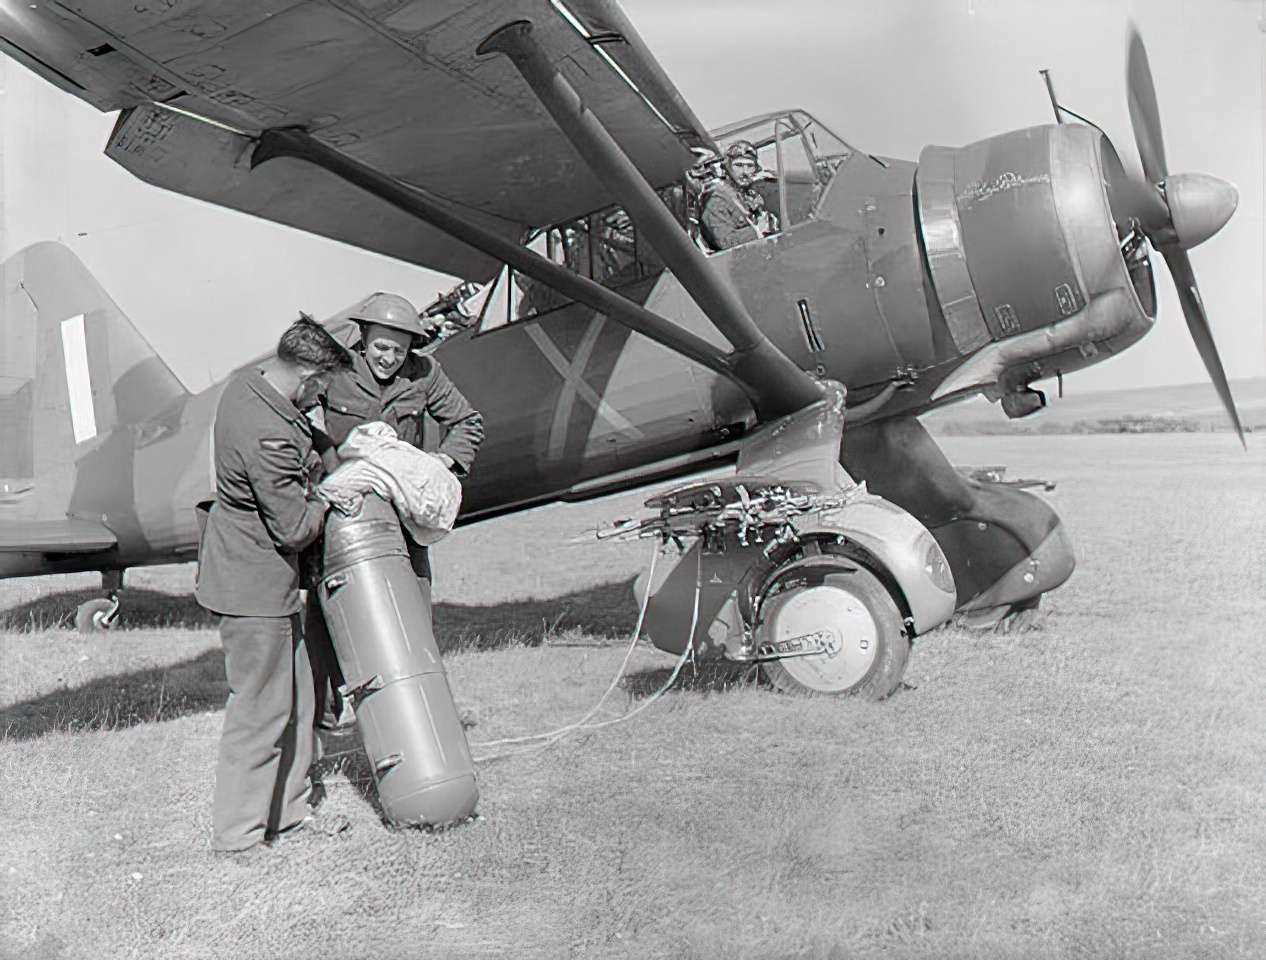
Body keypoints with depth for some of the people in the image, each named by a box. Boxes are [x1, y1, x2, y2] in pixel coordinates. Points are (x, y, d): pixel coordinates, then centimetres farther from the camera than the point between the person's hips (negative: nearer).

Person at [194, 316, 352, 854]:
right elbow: (295, 528, -22)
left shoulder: (245, 385, 1)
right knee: (260, 705, 1)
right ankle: (236, 830, 14)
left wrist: (313, 468, 8)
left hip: (241, 563, 10)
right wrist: (325, 498, -4)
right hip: (254, 584, -10)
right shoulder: (269, 437, -30)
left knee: (292, 692, 18)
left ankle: (286, 810, 29)